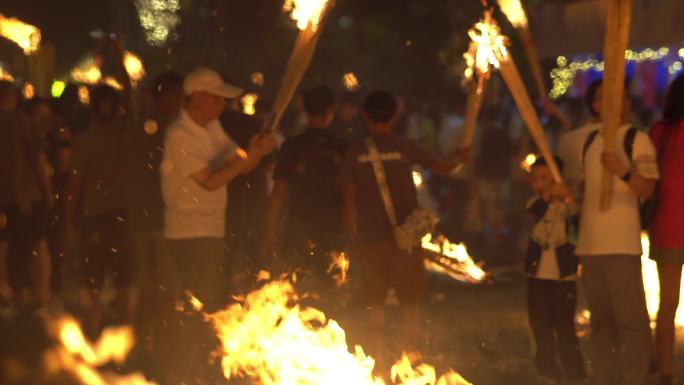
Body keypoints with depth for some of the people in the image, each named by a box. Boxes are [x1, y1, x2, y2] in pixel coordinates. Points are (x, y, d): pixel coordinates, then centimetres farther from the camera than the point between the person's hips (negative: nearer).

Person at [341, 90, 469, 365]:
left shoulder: (355, 153, -2)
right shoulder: (405, 149, -3)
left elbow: (349, 201, -3)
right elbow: (442, 167, 7)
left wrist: (352, 239, 4)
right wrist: (461, 160, 29)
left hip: (370, 236, 1)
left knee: (375, 301, 9)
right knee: (409, 301, 9)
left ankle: (379, 357, 7)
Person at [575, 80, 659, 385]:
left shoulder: (637, 139, -3)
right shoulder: (589, 141, 16)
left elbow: (647, 189, -11)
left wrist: (622, 171, -26)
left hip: (622, 242, -7)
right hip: (590, 242, 7)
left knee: (630, 316, -9)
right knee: (600, 318, 11)